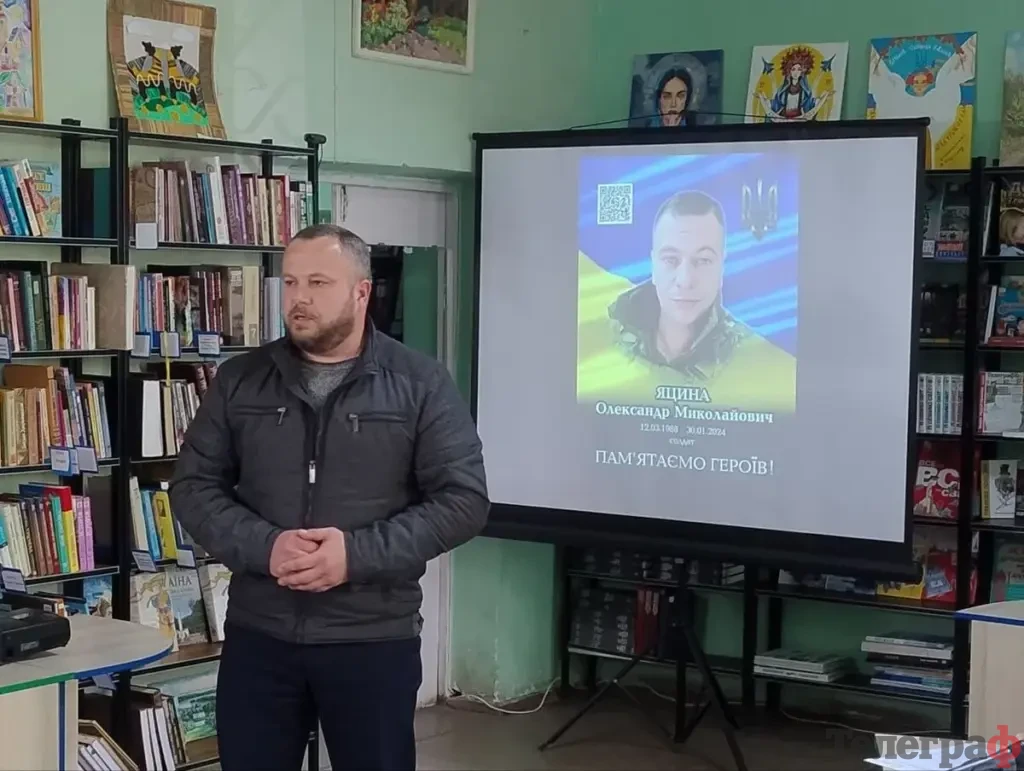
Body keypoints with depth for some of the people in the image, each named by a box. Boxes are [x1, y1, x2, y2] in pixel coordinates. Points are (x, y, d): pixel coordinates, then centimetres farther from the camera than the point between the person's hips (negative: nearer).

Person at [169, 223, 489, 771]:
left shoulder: (420, 385, -3)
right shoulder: (239, 381, 5)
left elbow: (463, 499, -7)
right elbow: (193, 487, 4)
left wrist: (358, 554, -18)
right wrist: (263, 545, -15)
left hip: (374, 638, -2)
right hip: (257, 633, 2)